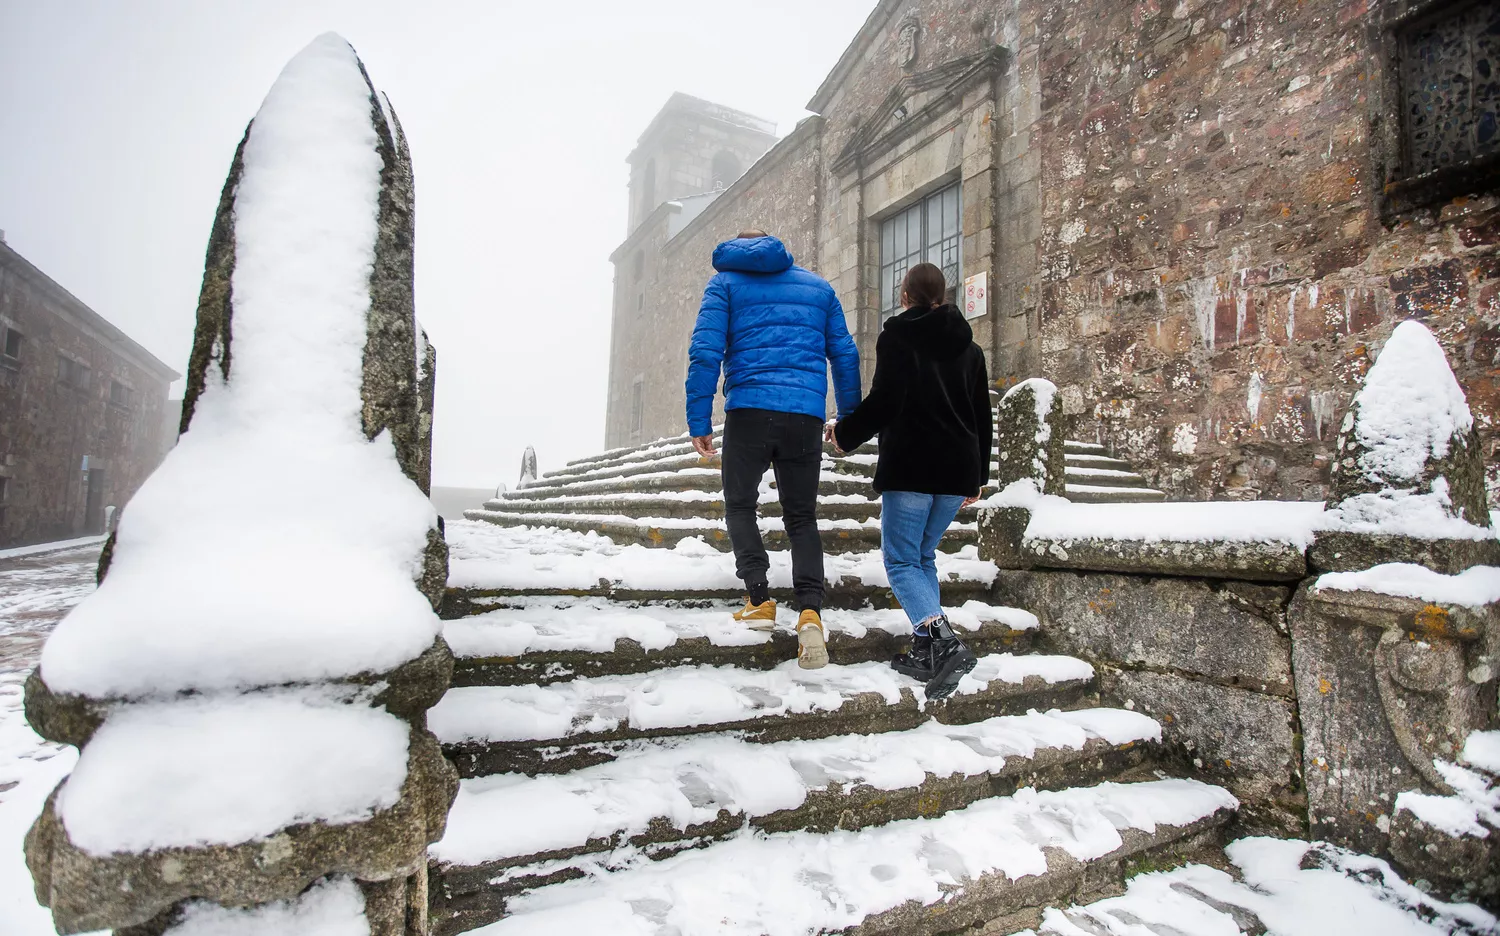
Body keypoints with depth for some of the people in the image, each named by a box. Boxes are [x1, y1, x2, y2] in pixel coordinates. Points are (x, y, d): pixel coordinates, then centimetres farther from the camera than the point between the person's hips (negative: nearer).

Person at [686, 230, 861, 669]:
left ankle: (760, 599, 3)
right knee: (802, 517, 10)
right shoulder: (819, 286, 20)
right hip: (807, 415, 3)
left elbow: (705, 352, -2)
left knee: (739, 505, 16)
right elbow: (845, 355, 15)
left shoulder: (725, 282, 11)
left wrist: (699, 421, -3)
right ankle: (810, 609, -10)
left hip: (749, 409, -2)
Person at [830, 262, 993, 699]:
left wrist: (845, 434, 3)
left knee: (901, 560, -1)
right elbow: (983, 418, 18)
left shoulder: (897, 336, -2)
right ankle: (926, 652, 11)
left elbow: (884, 402, -13)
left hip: (910, 466, -6)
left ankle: (943, 642, -20)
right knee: (924, 556, 15)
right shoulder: (969, 346, 17)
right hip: (957, 469, 6)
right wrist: (977, 476, 26)